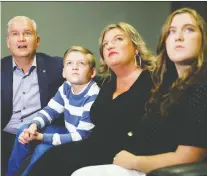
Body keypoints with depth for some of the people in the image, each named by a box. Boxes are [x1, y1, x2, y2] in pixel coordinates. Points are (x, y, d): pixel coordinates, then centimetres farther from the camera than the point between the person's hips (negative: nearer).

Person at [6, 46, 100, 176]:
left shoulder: (93, 96, -27)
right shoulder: (66, 87, -2)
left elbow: (81, 136, -27)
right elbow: (50, 110, 5)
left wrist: (42, 137, -27)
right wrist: (33, 126, -19)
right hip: (70, 134, 8)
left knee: (43, 149, -26)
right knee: (25, 131, 1)